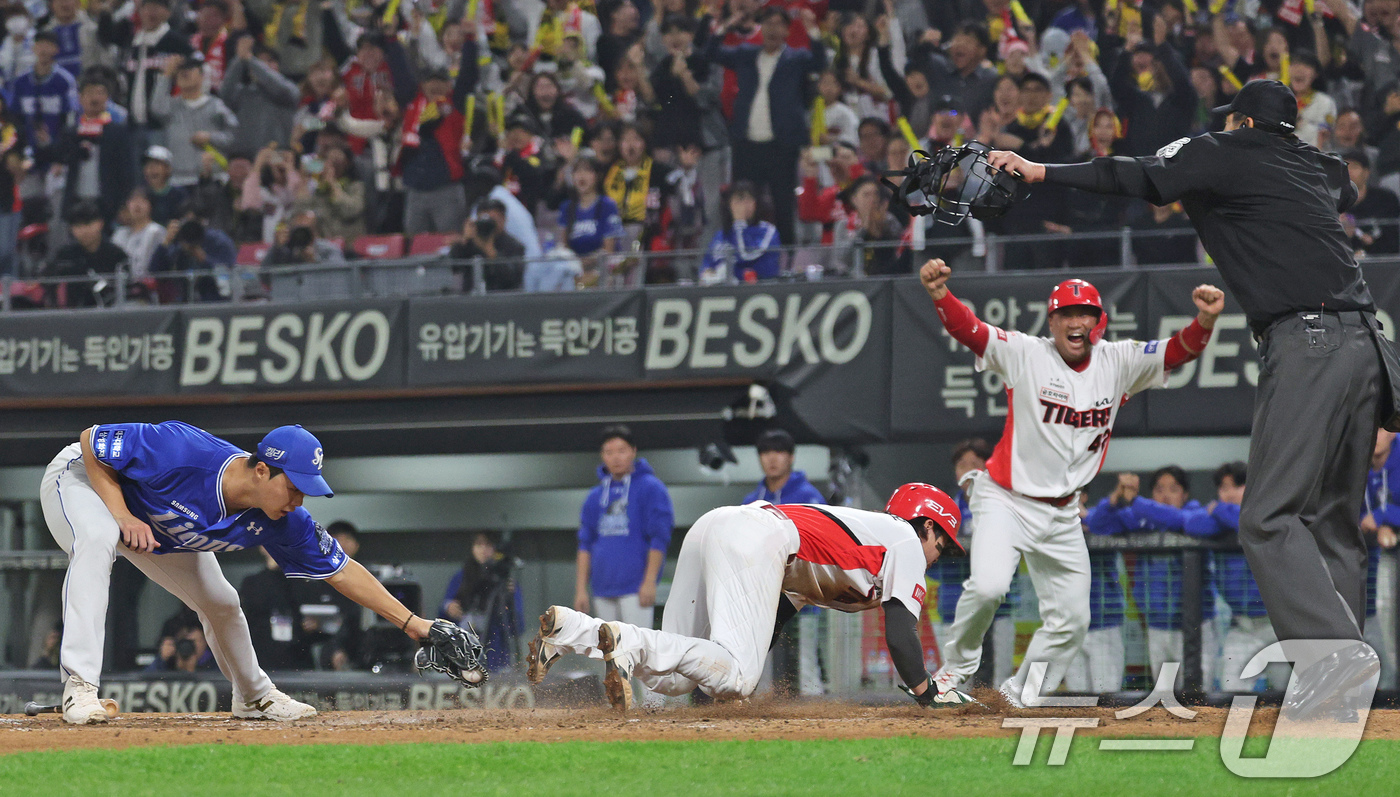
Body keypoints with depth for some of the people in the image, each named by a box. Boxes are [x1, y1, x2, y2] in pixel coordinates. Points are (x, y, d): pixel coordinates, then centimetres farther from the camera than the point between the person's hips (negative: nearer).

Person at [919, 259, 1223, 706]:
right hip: (1006, 499, -5)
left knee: (1071, 619, 7)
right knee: (988, 586, -26)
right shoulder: (1024, 355, -11)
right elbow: (968, 330, -23)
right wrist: (940, 295, -43)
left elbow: (1178, 352, -10)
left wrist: (1205, 320, -32)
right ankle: (958, 664, -1)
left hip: (1062, 515, 5)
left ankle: (1023, 694, 27)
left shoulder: (1119, 363, -1)